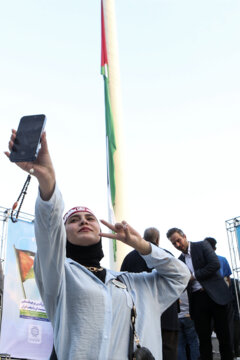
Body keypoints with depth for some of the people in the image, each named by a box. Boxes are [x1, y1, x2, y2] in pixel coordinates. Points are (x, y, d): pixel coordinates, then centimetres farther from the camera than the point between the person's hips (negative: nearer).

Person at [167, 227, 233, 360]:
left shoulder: (202, 245, 2)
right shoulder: (180, 260, 15)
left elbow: (215, 264, -12)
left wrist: (194, 276, -9)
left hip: (215, 294, -4)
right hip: (197, 299, 4)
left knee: (223, 334, 1)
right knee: (203, 337, 3)